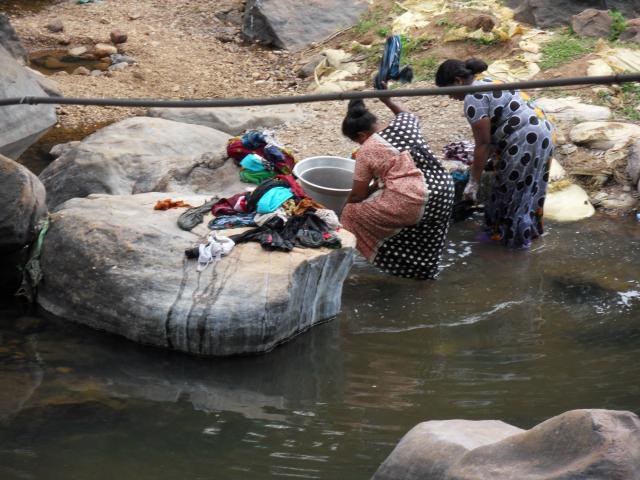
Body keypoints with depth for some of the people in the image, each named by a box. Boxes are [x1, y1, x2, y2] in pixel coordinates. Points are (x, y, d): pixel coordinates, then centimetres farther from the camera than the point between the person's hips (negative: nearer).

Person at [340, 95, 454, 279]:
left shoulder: (367, 150, -1)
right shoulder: (403, 124, 11)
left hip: (412, 203, -7)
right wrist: (388, 101, 46)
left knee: (354, 214, 6)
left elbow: (358, 195, 6)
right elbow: (408, 115, 40)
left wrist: (345, 209, 23)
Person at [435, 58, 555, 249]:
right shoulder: (486, 84, 17)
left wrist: (473, 182, -9)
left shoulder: (473, 98, -13)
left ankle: (513, 237, 21)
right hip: (542, 132, 10)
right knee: (527, 188, 23)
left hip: (524, 142, -10)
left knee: (510, 191, 7)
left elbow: (483, 144, -14)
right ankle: (529, 229, 37)